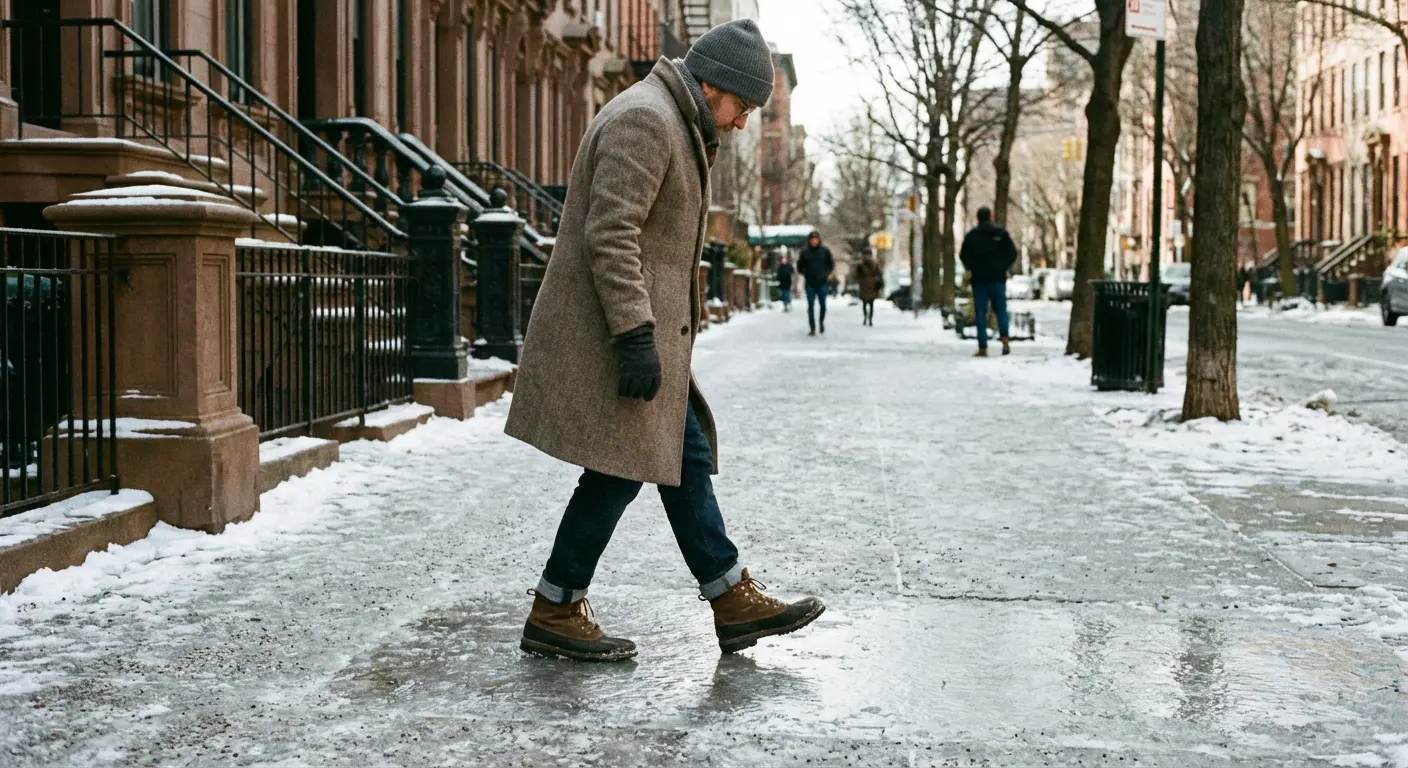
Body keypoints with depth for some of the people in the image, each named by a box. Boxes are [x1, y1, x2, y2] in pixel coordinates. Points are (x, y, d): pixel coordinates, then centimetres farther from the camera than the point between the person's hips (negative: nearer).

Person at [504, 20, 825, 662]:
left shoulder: (671, 124, 20)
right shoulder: (644, 119, -15)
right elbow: (610, 234, -24)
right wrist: (636, 336, -27)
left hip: (641, 332, 11)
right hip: (610, 334, -11)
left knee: (685, 458, 11)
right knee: (618, 471, -5)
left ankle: (734, 604, 17)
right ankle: (553, 614, 6)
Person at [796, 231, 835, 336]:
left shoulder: (825, 251, 0)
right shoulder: (805, 252, 0)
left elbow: (831, 264, 11)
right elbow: (799, 266, 11)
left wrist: (827, 274, 5)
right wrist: (805, 275, 6)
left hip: (822, 283, 0)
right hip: (810, 284, 0)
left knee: (823, 305, 1)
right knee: (811, 306, -1)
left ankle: (822, 322, 28)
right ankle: (812, 329, 3)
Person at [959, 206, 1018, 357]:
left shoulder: (971, 235, 0)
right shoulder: (1001, 233, 0)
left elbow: (964, 256, 1)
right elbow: (1012, 253, -3)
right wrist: (1003, 267, 9)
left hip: (979, 279, -1)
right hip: (998, 278, 1)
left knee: (980, 314, 3)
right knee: (1001, 310, 11)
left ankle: (983, 348, -2)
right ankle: (1005, 338, -11)